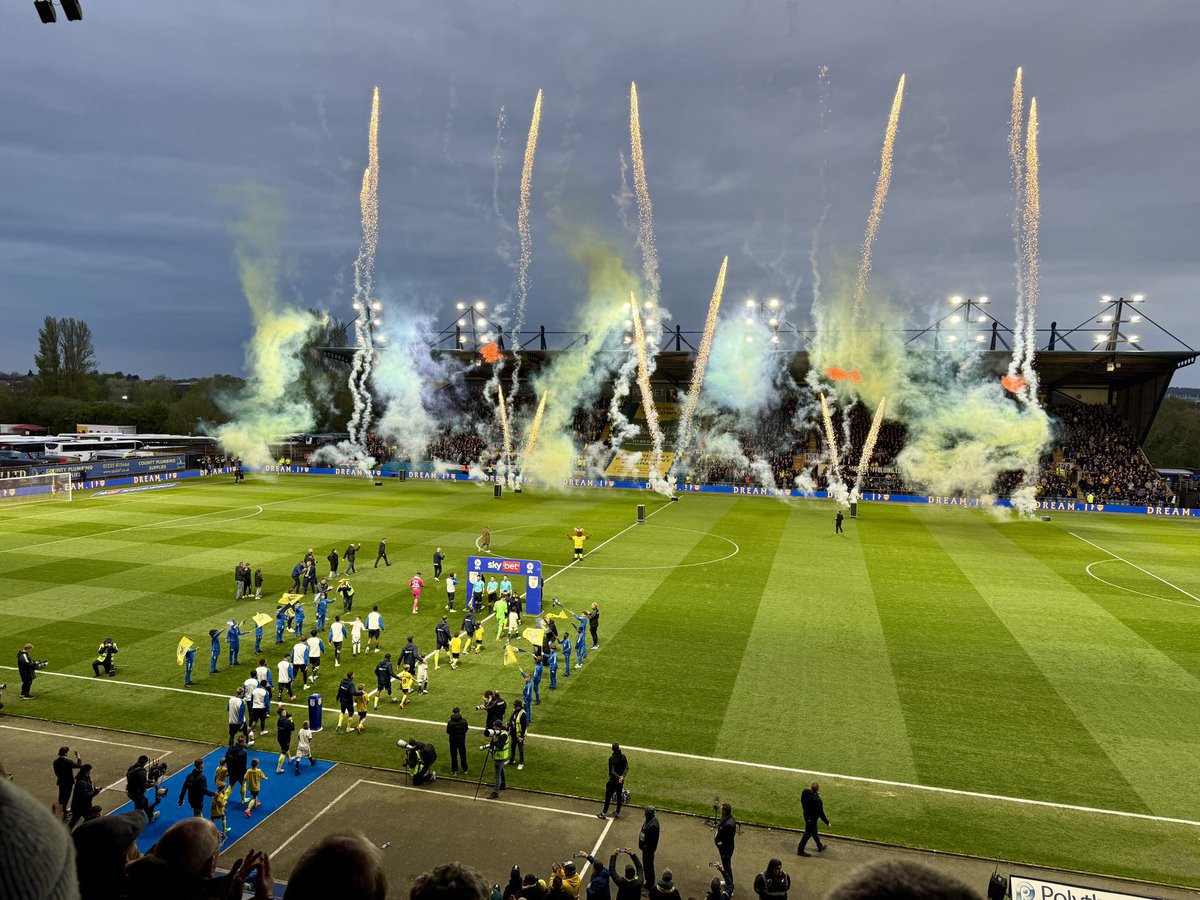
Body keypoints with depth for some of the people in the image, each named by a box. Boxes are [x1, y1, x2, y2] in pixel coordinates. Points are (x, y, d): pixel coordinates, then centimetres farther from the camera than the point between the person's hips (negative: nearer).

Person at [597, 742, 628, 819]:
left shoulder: (612, 759, -21)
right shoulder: (623, 757, -4)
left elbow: (612, 771, -24)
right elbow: (627, 768, -5)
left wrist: (618, 777, -22)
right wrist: (622, 776, -15)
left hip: (613, 780, -5)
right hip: (621, 780, 5)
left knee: (608, 796, 8)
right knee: (619, 796, 17)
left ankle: (604, 813, 16)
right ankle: (617, 813, 27)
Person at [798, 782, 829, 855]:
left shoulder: (805, 792, -19)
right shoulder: (818, 801, -37)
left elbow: (802, 801, 1)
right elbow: (821, 814, -24)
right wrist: (827, 823, -7)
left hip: (806, 815, 7)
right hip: (812, 818, -7)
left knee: (814, 831, 27)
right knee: (808, 834, 13)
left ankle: (820, 847, 49)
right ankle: (800, 850, 28)